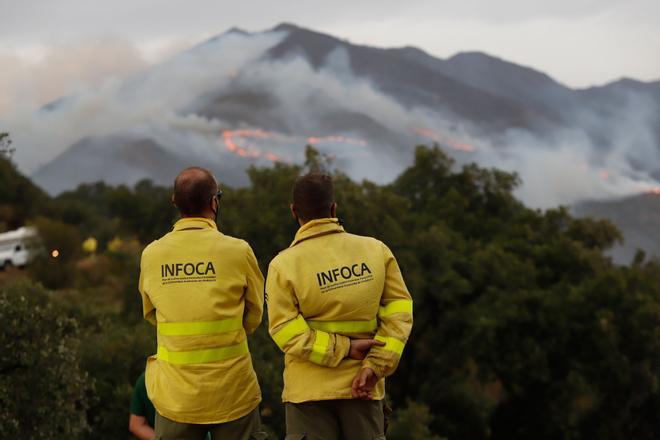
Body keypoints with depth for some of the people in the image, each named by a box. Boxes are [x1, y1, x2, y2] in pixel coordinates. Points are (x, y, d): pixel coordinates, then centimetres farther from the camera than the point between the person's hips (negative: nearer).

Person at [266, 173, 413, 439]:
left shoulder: (283, 265, -9)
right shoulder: (376, 250, -2)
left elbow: (286, 333, -15)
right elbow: (399, 310, -5)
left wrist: (343, 349, -11)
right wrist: (376, 365, -10)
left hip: (309, 391, -2)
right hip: (363, 389, 2)